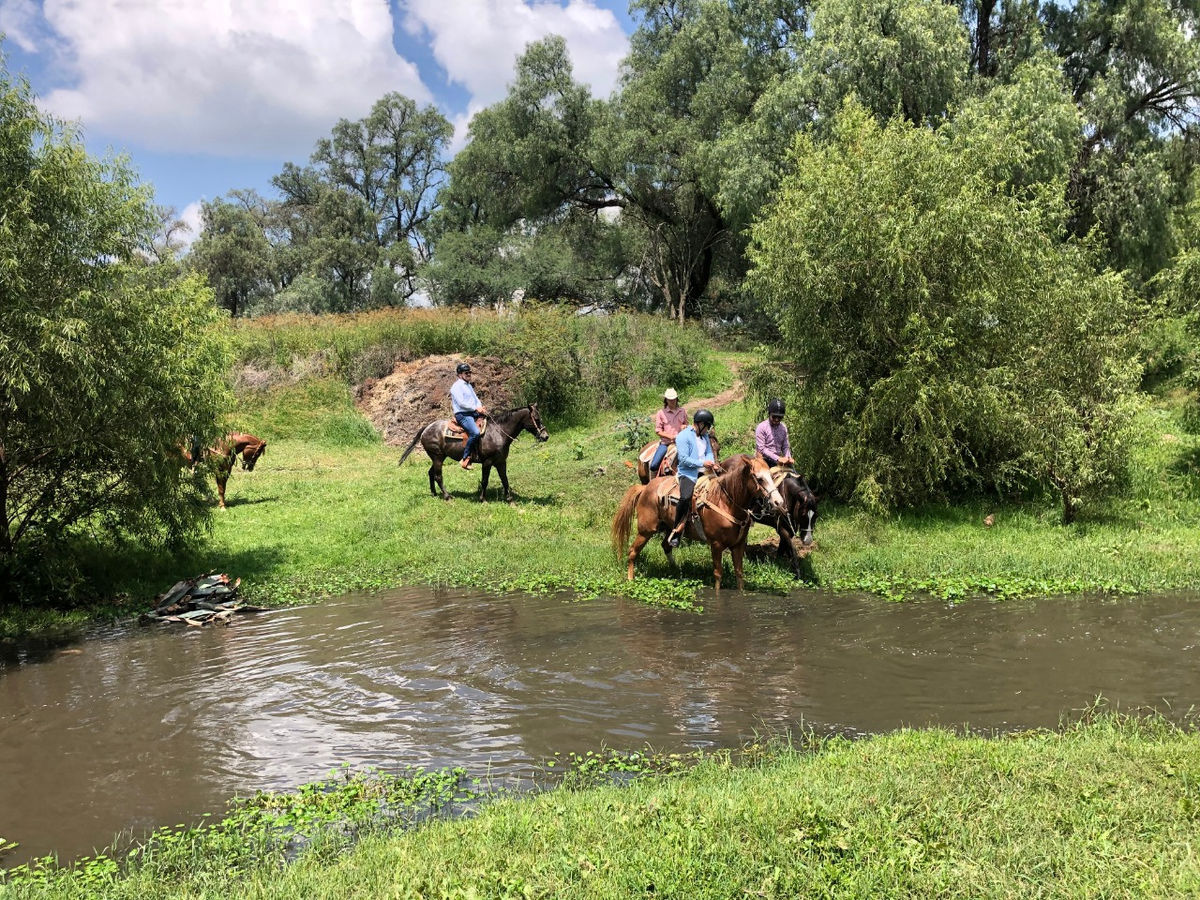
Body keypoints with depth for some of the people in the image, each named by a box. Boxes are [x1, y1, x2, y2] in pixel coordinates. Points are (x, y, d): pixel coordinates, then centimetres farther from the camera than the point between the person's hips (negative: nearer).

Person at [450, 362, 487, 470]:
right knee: (475, 432, -32)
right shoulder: (457, 386, -6)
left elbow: (476, 399, 21)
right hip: (462, 415, -10)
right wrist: (476, 408, -16)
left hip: (473, 413, 10)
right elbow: (461, 403, -16)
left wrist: (481, 407, 0)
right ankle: (465, 458, -24)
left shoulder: (469, 386, 23)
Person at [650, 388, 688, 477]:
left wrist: (685, 427, -3)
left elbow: (686, 424, 23)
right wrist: (670, 436, -14)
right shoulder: (661, 413, 0)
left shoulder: (683, 411, 8)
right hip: (665, 442, -2)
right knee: (654, 466, -14)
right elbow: (658, 430, -1)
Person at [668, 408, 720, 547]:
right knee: (686, 497, -31)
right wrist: (702, 463, -18)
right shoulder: (683, 436, -8)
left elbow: (709, 452, 14)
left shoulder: (705, 435, 18)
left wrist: (712, 464, -8)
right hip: (688, 474, -8)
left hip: (704, 472, 8)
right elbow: (684, 459, -14)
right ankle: (675, 532, -22)